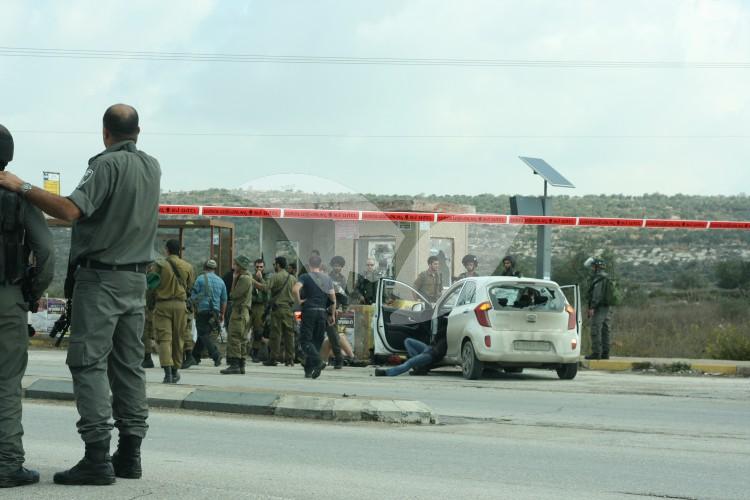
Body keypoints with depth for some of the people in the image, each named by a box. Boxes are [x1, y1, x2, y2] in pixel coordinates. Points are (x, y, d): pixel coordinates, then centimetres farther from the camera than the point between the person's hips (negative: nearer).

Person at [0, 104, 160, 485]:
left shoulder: (107, 165, -13)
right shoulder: (152, 167, 9)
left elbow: (70, 210, -24)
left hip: (101, 278, -7)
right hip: (136, 278, 7)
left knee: (89, 363, -8)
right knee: (128, 365, 9)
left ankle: (97, 456, -16)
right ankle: (129, 453, 9)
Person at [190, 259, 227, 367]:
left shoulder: (200, 279, -4)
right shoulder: (220, 281, 11)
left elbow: (193, 297, -4)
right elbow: (224, 300, 16)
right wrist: (222, 314, 24)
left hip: (202, 310, -5)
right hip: (215, 311, 5)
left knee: (203, 334, -3)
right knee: (204, 333, 16)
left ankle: (216, 355, -19)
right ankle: (195, 355, 23)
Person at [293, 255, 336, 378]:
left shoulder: (305, 277, -3)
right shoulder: (327, 279, 9)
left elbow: (295, 289, -21)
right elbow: (333, 298, 6)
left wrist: (299, 300, -6)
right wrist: (332, 315, 12)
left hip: (309, 311, -4)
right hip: (322, 312, 4)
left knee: (305, 340, -3)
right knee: (317, 341, 10)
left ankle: (317, 361, -25)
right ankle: (309, 371, 9)